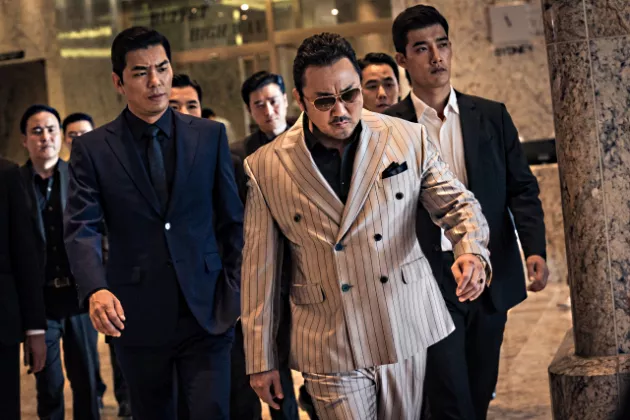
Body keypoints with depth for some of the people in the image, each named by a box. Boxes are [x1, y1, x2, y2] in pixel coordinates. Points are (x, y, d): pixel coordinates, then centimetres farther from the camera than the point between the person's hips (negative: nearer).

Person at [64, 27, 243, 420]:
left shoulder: (210, 136, 4)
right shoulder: (92, 148, 1)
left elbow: (233, 221, 7)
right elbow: (82, 229, -8)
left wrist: (236, 291, 0)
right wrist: (96, 290, -26)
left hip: (206, 312, 0)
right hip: (137, 317, 0)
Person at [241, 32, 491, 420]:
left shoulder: (408, 139, -1)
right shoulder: (267, 168, -3)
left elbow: (456, 203, 6)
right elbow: (260, 269, 1)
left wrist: (473, 251, -18)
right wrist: (261, 360, 4)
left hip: (409, 333, 2)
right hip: (329, 351, -2)